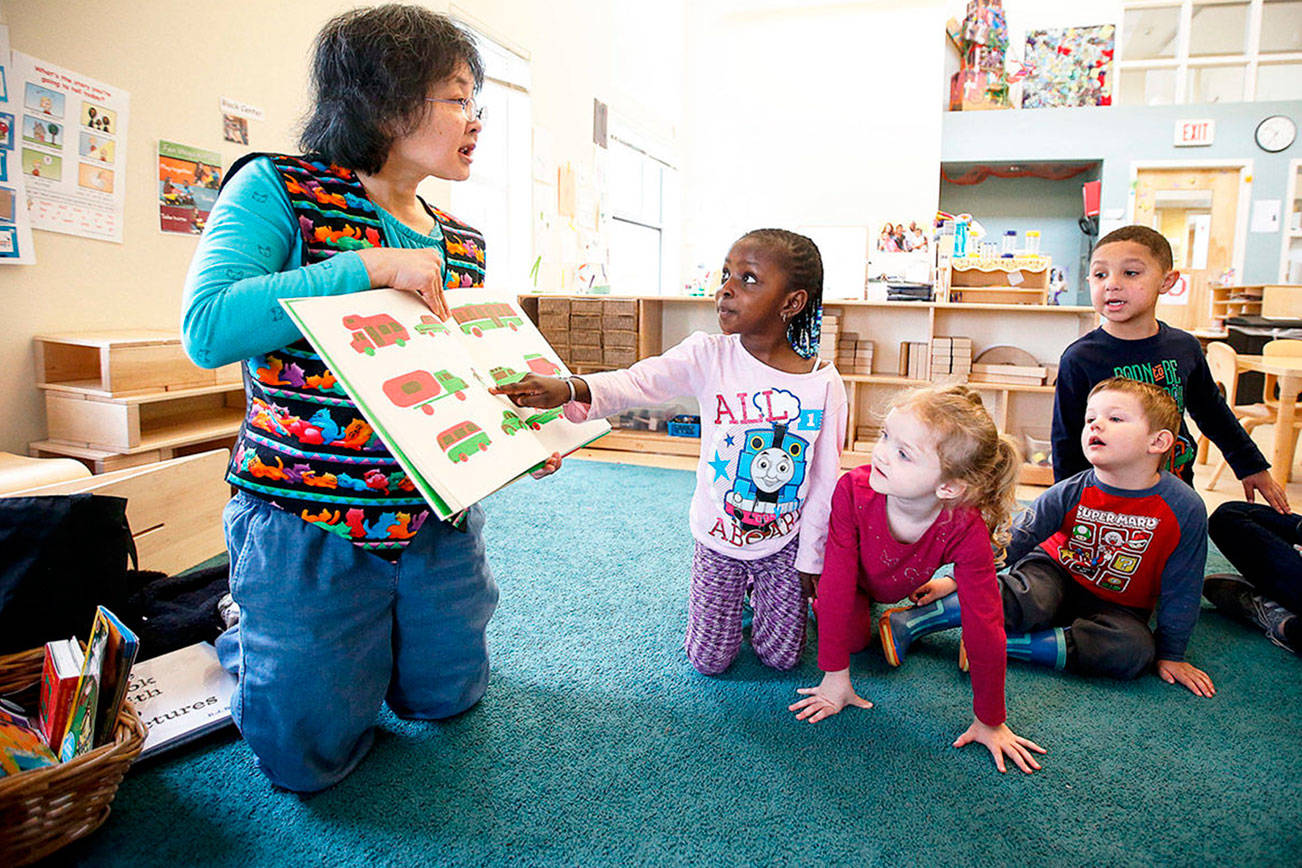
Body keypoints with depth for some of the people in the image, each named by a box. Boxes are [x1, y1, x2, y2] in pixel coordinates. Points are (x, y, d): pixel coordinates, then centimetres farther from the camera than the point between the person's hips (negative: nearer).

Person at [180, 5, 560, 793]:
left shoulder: (461, 246, 6)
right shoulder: (277, 189, -10)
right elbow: (207, 332, -23)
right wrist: (372, 267, -27)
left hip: (437, 524, 6)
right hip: (307, 528, -5)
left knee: (448, 697, 20)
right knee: (310, 754, 9)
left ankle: (369, 641, 46)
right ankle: (251, 636, 37)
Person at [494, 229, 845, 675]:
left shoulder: (825, 383, -16)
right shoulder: (708, 355, -16)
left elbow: (824, 481, -8)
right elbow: (637, 381, -30)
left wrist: (811, 558, -2)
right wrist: (568, 388, -49)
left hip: (784, 543, 0)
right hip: (718, 538, 0)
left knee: (781, 656, 13)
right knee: (708, 660, 12)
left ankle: (759, 584, 40)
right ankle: (732, 586, 39)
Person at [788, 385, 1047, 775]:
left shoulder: (967, 530, -41)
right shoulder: (854, 490, -42)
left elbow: (985, 628, -32)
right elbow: (838, 585, -32)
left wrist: (990, 722, -24)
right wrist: (835, 677, -25)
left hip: (905, 582, 3)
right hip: (857, 574, -2)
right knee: (854, 637, -11)